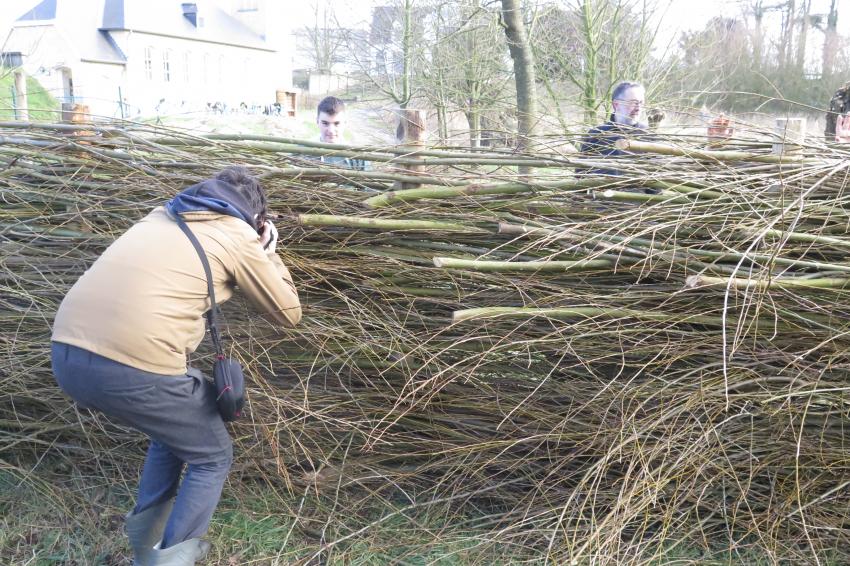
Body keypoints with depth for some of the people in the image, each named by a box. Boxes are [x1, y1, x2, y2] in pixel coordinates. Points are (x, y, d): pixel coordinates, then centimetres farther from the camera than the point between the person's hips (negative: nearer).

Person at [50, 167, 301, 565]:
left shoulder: (162, 216, 25)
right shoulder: (238, 236, 7)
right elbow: (288, 313, 15)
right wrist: (267, 250, 28)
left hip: (66, 354, 7)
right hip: (135, 368, -7)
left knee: (174, 430, 31)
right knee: (212, 457, 17)